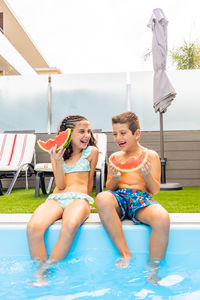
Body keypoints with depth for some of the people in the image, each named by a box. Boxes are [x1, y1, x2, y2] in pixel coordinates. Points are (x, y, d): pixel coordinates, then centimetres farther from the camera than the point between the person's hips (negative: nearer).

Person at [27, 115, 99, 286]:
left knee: (70, 226, -39)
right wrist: (59, 160, -8)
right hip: (56, 198, 2)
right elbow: (61, 185, 4)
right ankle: (39, 273, -21)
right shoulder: (56, 153, 15)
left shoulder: (91, 151, 11)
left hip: (79, 198, -2)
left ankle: (48, 270, -25)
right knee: (33, 227, -31)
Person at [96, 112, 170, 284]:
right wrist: (114, 178, -7)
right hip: (118, 197, 2)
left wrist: (147, 175, -14)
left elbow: (155, 190, 6)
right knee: (102, 198, -36)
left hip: (142, 198, -2)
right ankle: (126, 255, -25)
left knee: (162, 218, -37)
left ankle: (153, 271, -17)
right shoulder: (115, 157, 19)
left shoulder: (151, 155, 10)